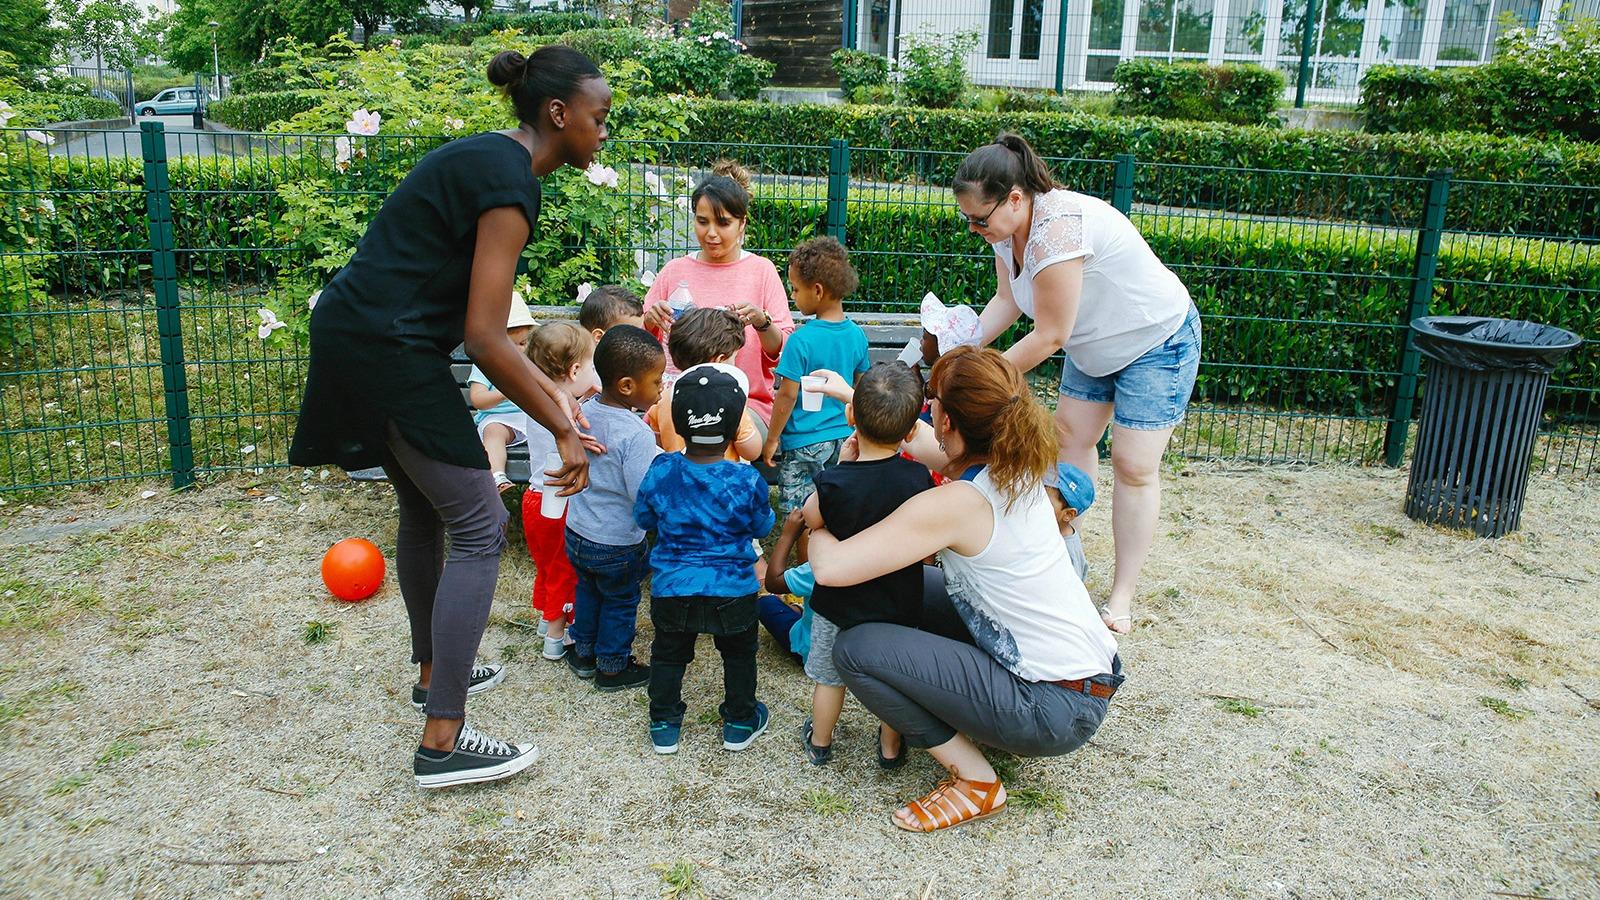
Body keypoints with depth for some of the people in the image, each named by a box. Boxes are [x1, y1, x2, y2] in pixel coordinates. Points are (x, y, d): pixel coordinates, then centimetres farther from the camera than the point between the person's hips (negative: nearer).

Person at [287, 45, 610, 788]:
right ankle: (443, 741, -3)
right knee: (480, 526, -6)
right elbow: (484, 340, -21)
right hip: (388, 349, -10)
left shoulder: (488, 160, 14)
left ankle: (434, 671, 39)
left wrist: (550, 392, 19)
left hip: (357, 337, 10)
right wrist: (563, 431, -15)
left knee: (425, 509, 22)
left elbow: (474, 320, 16)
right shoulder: (509, 181, -16)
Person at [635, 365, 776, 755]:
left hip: (671, 588, 1)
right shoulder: (747, 480, -18)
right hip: (732, 590, -1)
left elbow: (643, 518, 3)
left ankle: (664, 725, 30)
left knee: (668, 654, 21)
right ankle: (740, 722, 34)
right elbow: (762, 526, -1)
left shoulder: (660, 472, -13)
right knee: (739, 655, 22)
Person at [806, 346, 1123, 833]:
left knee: (855, 648, -12)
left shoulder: (955, 504, -24)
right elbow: (924, 442, 21)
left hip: (1054, 709, -9)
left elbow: (831, 567, -24)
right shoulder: (1014, 465, 0)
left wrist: (817, 526, -3)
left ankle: (977, 781, 0)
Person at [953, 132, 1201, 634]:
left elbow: (1050, 337, -32)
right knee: (1071, 438, 13)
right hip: (1094, 344, 9)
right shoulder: (1009, 226, -10)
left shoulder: (1056, 230, -37)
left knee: (1134, 466, -5)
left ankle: (1122, 596, 3)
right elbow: (1005, 300, 0)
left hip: (1157, 342, -9)